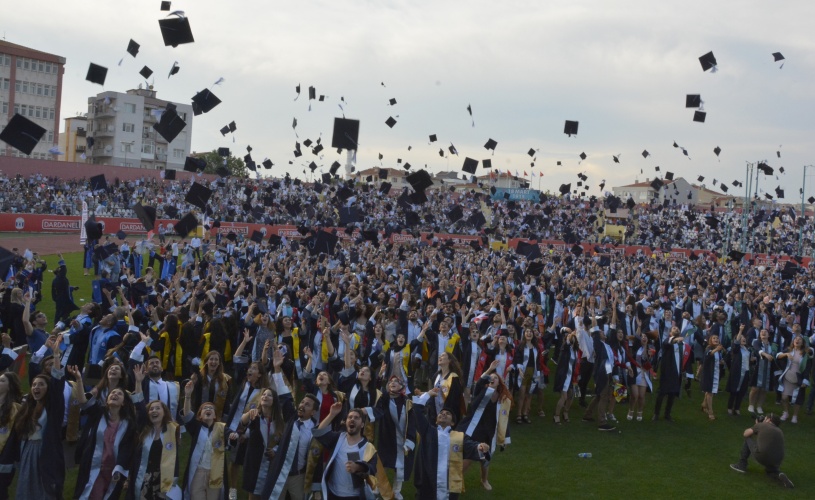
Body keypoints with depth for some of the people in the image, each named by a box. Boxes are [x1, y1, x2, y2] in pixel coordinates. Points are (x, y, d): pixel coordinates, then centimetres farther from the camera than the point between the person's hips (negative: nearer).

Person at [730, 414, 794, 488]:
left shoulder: (760, 425, 9)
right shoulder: (780, 432, 21)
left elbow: (746, 434, 23)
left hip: (761, 457, -3)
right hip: (776, 462, 4)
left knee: (748, 439, 24)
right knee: (771, 470, 38)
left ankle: (742, 465, 27)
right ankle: (780, 475, 2)